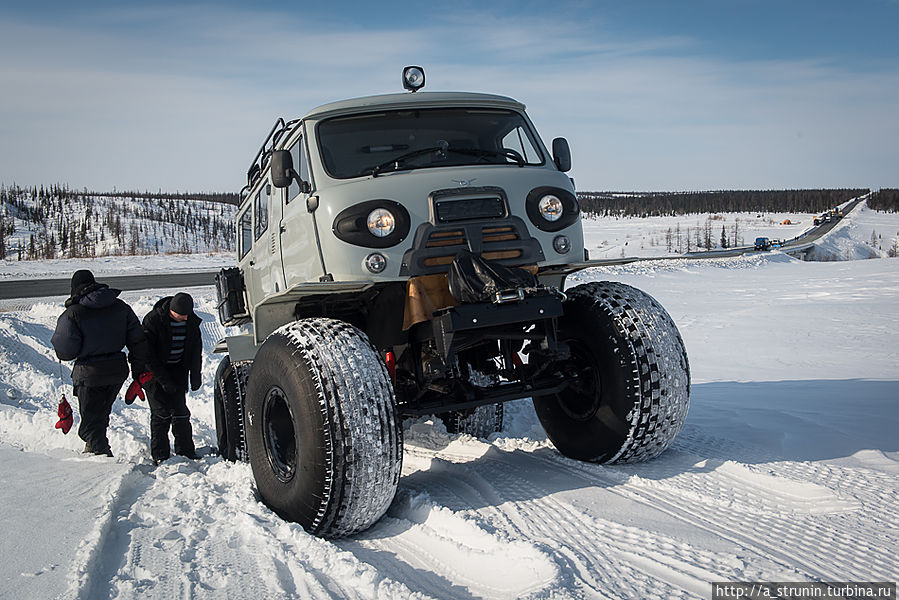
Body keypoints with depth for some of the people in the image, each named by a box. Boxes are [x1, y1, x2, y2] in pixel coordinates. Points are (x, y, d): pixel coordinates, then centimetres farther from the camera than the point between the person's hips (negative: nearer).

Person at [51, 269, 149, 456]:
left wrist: (56, 340, 10)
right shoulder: (120, 307, 2)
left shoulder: (73, 313, -13)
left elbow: (66, 351, -12)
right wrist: (141, 366, 14)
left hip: (90, 373, -6)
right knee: (101, 413, 27)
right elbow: (137, 341, 3)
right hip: (118, 370, 6)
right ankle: (93, 448, 44)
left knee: (91, 422, 5)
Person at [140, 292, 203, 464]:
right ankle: (160, 455, 3)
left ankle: (186, 452, 11)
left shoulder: (191, 321, -5)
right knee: (161, 412, -6)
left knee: (180, 411, 3)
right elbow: (147, 353, -17)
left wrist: (195, 376, 5)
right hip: (155, 372, -4)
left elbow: (196, 349, 9)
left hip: (178, 371, 4)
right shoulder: (153, 320, -20)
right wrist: (164, 380, -20)